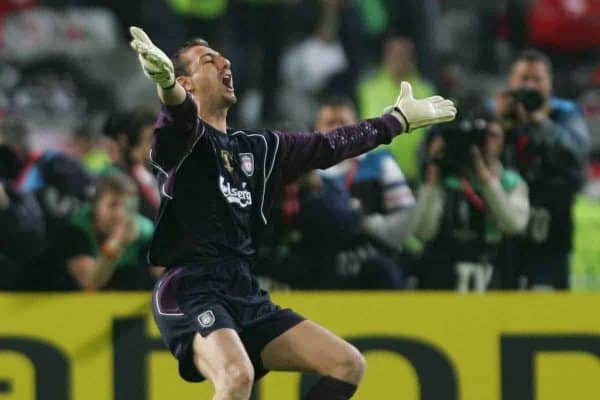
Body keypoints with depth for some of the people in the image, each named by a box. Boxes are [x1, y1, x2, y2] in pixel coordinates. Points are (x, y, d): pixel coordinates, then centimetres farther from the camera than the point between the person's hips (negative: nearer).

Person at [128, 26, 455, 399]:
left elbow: (328, 146, 32)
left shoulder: (259, 147, 20)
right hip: (192, 292, -8)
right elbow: (181, 112, -26)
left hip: (247, 294, 8)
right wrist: (165, 81, -51)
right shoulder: (185, 137, -2)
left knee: (349, 365, 3)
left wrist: (400, 118, 42)